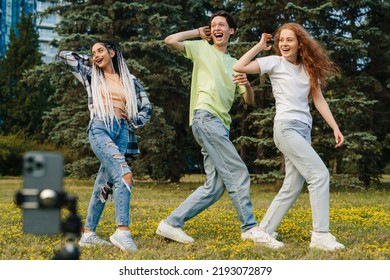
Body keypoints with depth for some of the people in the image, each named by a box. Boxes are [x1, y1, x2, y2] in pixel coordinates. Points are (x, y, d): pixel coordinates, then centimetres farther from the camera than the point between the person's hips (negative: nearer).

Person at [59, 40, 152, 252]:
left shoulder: (130, 81, 19)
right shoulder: (92, 76, 16)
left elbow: (146, 108, 22)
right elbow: (65, 55, 20)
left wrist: (133, 121, 4)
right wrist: (90, 61, 24)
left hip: (122, 132, 3)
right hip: (100, 129, -3)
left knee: (104, 184, 2)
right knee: (124, 175, -25)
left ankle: (88, 233, 10)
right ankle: (122, 230, -31)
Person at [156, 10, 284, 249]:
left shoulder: (235, 64, 25)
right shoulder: (202, 49, 12)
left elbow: (250, 101, 19)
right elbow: (170, 40, -3)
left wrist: (247, 84, -4)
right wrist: (198, 32, 11)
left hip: (222, 124, 7)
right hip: (206, 118, -7)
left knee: (215, 186, 0)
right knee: (238, 173, -13)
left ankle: (172, 223, 3)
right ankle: (250, 228, -9)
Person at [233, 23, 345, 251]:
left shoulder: (309, 69, 16)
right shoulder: (275, 63, 1)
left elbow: (319, 100, 13)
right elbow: (239, 67, -9)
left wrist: (335, 128, 6)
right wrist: (260, 46, -2)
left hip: (304, 130, 7)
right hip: (287, 128, -7)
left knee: (292, 187, 4)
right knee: (320, 174, -17)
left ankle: (264, 232, 12)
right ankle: (320, 234, -15)